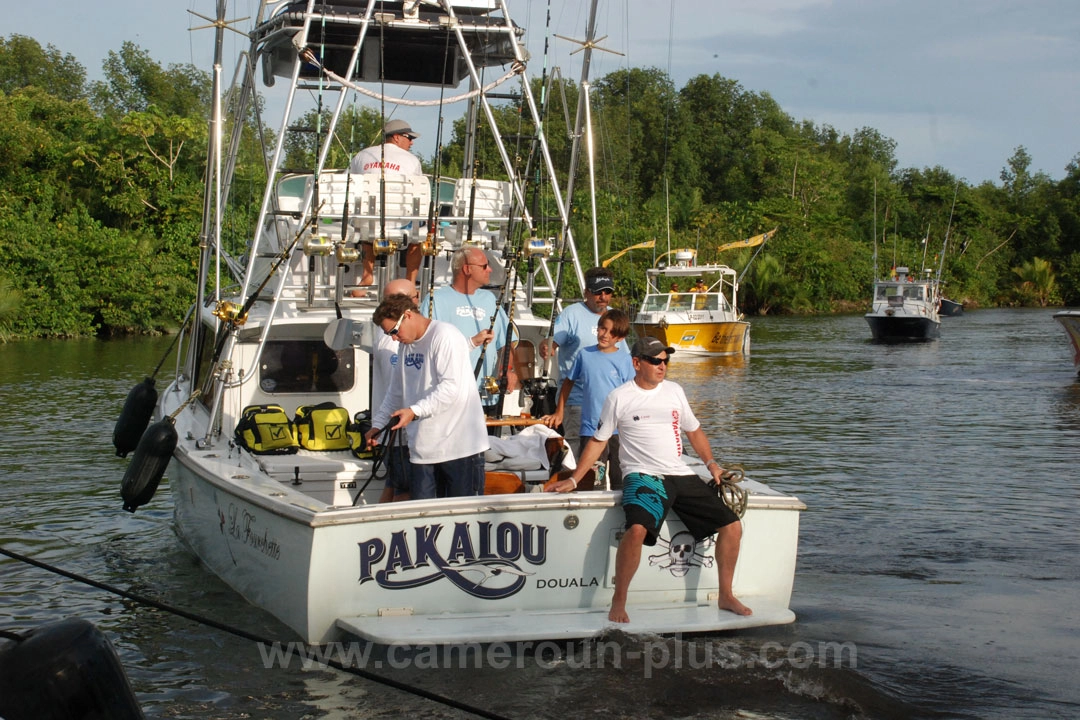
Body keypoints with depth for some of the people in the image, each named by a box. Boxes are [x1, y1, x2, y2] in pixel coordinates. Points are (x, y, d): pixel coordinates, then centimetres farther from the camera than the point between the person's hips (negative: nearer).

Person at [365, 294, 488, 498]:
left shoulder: (445, 336, -11)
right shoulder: (407, 346, 18)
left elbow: (451, 387, -21)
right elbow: (396, 393, 26)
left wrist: (414, 411, -27)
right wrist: (378, 425, 17)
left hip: (461, 447, -8)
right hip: (423, 450, 8)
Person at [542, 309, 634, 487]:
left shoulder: (625, 360, -1)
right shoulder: (585, 355, 2)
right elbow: (568, 382, 13)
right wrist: (559, 413, 14)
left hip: (618, 431, 0)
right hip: (590, 431, 1)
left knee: (619, 481, 7)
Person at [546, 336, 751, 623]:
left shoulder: (674, 391, 13)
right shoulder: (619, 398, 1)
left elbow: (694, 430, 24)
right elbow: (598, 441, 7)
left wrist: (711, 464, 10)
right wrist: (573, 480, 4)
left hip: (682, 476, 5)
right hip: (643, 477, -5)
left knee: (732, 526, -3)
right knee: (637, 529, -34)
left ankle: (725, 596, 13)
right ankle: (618, 602, -19)